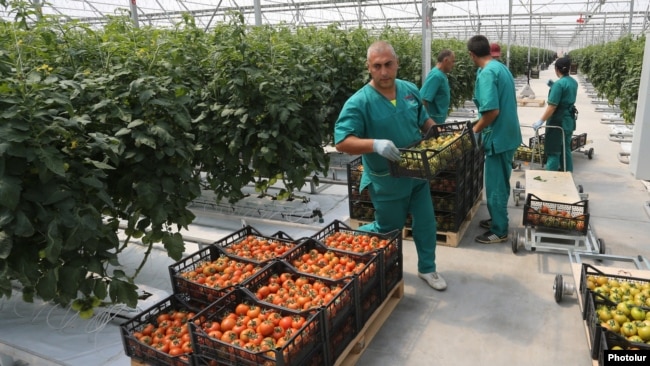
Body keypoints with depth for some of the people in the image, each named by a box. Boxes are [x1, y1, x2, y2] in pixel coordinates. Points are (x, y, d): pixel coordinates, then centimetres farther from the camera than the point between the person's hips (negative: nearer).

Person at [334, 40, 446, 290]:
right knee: (387, 229, 13)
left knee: (427, 223, 15)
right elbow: (341, 142, -27)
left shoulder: (410, 90, -1)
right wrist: (374, 144, -42)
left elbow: (424, 120, 14)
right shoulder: (359, 102, -20)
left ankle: (427, 268, 37)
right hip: (386, 181, -5)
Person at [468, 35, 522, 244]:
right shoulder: (502, 68, 10)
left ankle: (499, 231, 13)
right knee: (501, 183, 20)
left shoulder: (486, 73, -20)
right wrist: (482, 125, 19)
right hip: (508, 135, 10)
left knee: (495, 186, 2)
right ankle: (498, 219, 34)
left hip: (498, 138, -9)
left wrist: (476, 129, -11)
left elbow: (492, 111, -27)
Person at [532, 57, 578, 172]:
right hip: (569, 121, 8)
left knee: (553, 152, -2)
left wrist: (541, 121, -19)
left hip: (558, 122, -8)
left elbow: (552, 106, -22)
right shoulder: (573, 82, 8)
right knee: (565, 149, 17)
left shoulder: (559, 84, -18)